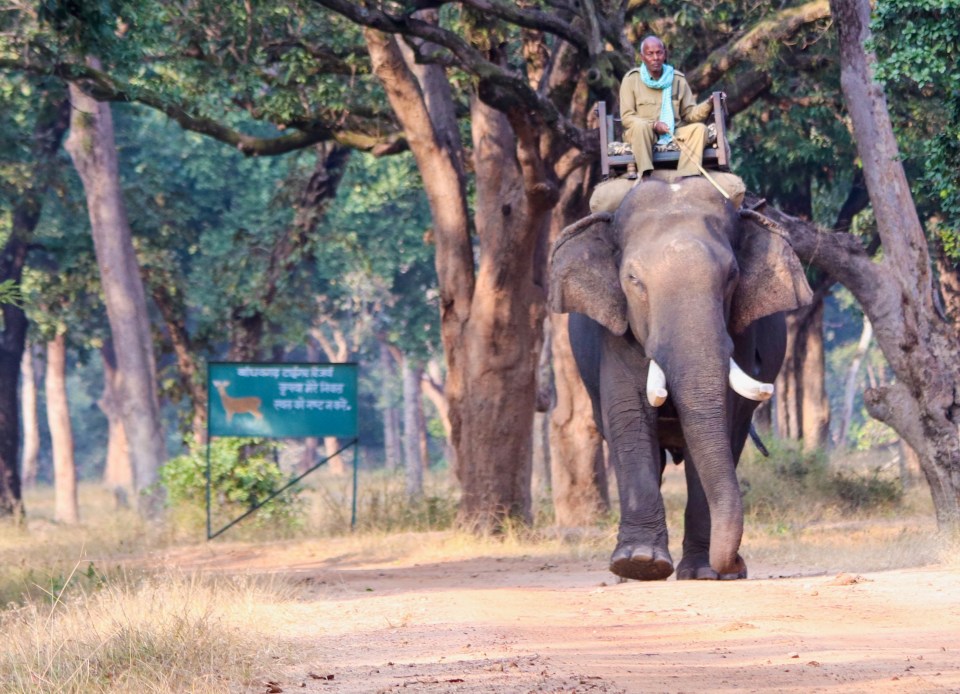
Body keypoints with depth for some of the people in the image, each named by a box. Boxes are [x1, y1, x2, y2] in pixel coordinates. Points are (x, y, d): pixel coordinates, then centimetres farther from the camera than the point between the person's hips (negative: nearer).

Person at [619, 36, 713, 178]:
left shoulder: (678, 79, 10)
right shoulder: (631, 79, 0)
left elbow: (690, 113, 7)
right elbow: (626, 117, -5)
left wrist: (709, 105, -13)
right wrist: (653, 125, -20)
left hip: (674, 133, 3)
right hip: (644, 134, -3)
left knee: (699, 128, -22)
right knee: (640, 126, -36)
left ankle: (686, 178, -38)